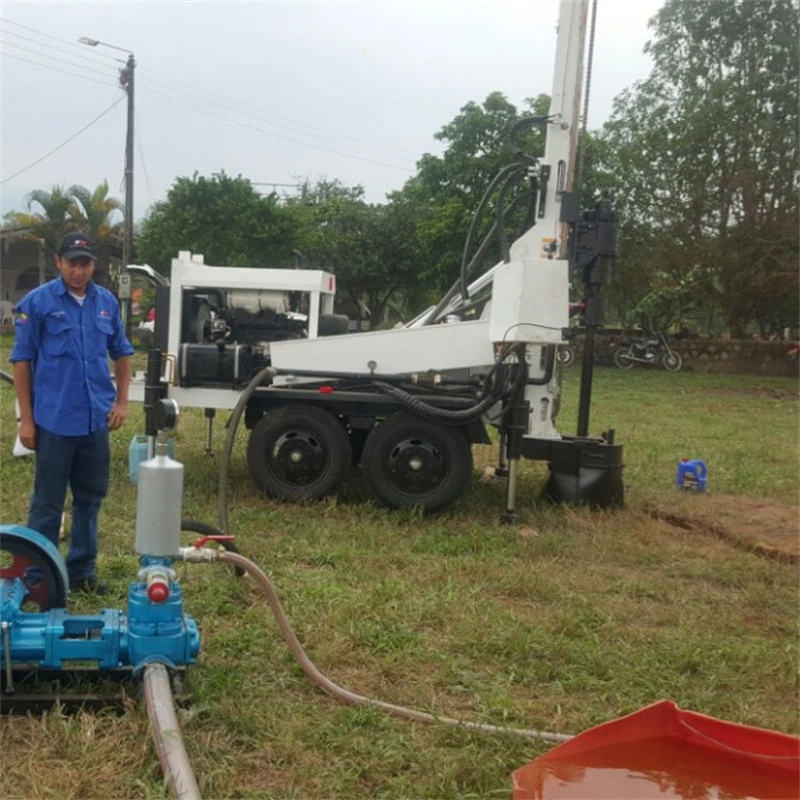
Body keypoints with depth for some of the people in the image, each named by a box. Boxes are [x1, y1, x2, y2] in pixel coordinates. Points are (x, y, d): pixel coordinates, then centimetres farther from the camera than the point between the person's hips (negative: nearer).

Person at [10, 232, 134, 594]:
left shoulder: (107, 302, 5)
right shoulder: (37, 302, -6)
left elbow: (121, 352, 15)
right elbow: (22, 360, -5)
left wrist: (122, 401, 5)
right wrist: (26, 418, -8)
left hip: (96, 419, 4)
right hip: (54, 420, -4)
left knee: (90, 498, 13)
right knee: (47, 502, 4)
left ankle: (82, 571, 26)